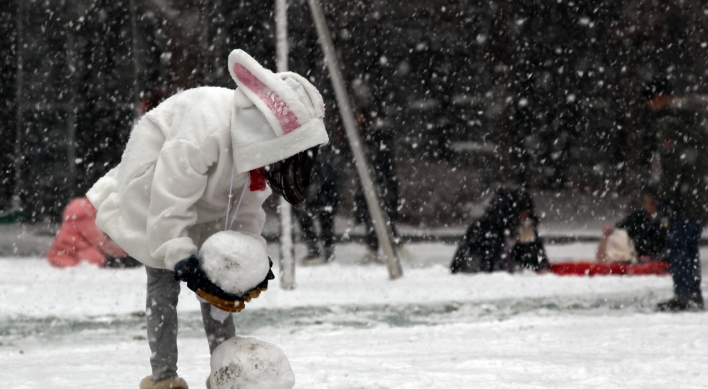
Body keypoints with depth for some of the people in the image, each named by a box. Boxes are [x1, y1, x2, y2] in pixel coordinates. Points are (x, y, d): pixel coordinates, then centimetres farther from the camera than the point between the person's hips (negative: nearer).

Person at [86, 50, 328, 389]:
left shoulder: (257, 144, -16)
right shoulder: (204, 133, -42)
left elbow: (248, 207, -5)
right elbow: (169, 202, -38)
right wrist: (182, 260, -40)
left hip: (206, 207, 7)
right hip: (152, 192, -7)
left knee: (217, 283, 1)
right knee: (164, 283, -11)